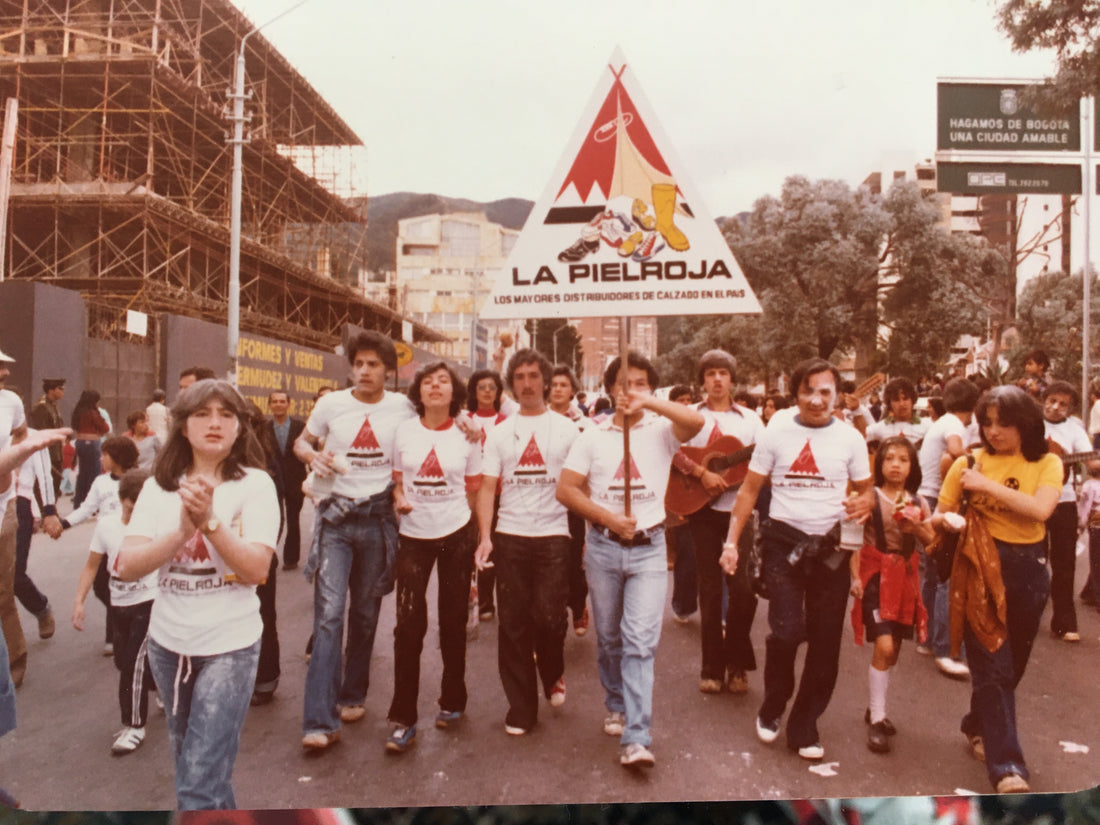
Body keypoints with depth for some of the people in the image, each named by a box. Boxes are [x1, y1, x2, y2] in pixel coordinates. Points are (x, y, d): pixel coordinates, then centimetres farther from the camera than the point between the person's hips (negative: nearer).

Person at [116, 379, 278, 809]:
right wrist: (182, 530, -24)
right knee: (190, 761, 23)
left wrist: (210, 520, -27)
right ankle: (221, 808, 47)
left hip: (229, 645, -4)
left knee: (199, 787, -7)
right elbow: (128, 567, -9)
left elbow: (257, 569, -18)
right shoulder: (159, 486, 0)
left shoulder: (254, 483, -10)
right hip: (167, 642, 5)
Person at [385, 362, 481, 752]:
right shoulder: (404, 431, 1)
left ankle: (452, 702, 29)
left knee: (453, 622, 9)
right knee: (408, 625, -4)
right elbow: (397, 480, 12)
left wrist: (478, 538, 0)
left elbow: (474, 490, 6)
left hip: (456, 534, 0)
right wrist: (399, 499, -10)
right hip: (413, 535, 0)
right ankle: (403, 719, 7)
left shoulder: (466, 435, -1)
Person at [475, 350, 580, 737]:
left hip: (553, 535, -2)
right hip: (509, 536, 2)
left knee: (549, 617, -6)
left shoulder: (566, 428, 5)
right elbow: (487, 487, 5)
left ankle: (553, 674, 28)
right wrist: (485, 537, -7)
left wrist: (587, 531, -9)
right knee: (514, 623, 5)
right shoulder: (500, 432, 9)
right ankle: (521, 706, 20)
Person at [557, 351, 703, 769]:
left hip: (649, 549, -2)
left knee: (640, 641, -9)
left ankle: (636, 738, -5)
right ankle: (617, 706, 38)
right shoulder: (592, 437, 4)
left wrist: (648, 403, -25)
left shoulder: (661, 431, 0)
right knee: (609, 637, 15)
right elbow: (566, 489, -1)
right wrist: (607, 518, -11)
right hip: (602, 547, 2)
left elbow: (696, 422, -22)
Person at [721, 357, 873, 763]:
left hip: (830, 547, 2)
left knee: (825, 642, 6)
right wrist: (732, 540, -6)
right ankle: (771, 709, 16)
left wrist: (864, 502, -15)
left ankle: (804, 728, 25)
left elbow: (866, 490, 11)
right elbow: (749, 490, 2)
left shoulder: (850, 438, 2)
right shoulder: (776, 433, -1)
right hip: (783, 542, -2)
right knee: (786, 631, -13)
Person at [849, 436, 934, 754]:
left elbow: (931, 540, 10)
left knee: (893, 649, 11)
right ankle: (877, 720, -2)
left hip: (905, 576, 5)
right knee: (883, 646, -13)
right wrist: (855, 576, -15)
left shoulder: (917, 502, 5)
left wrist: (916, 527, -10)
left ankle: (875, 708, 30)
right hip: (876, 573, -5)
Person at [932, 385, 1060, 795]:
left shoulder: (1047, 464, 2)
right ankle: (1007, 766, -3)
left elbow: (1041, 509, -17)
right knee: (992, 666, -7)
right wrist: (942, 520, -19)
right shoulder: (970, 463, -1)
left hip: (1027, 569, 3)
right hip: (980, 566, -2)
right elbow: (940, 514, 3)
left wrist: (988, 485, -19)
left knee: (1011, 664, 15)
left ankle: (978, 727, 39)